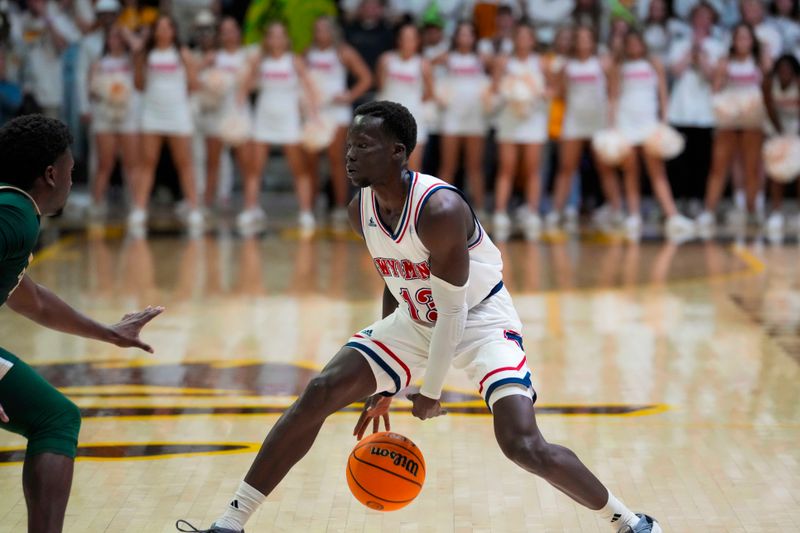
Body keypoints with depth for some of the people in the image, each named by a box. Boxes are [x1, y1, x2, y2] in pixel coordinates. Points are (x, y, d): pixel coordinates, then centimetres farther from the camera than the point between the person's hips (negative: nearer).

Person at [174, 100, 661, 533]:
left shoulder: (440, 209, -30)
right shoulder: (361, 211, -6)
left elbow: (452, 310, -25)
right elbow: (398, 283, 9)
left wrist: (430, 391, -17)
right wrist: (385, 385, 12)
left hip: (483, 318, -7)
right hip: (416, 319, 7)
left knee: (523, 445, -22)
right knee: (319, 395, -8)